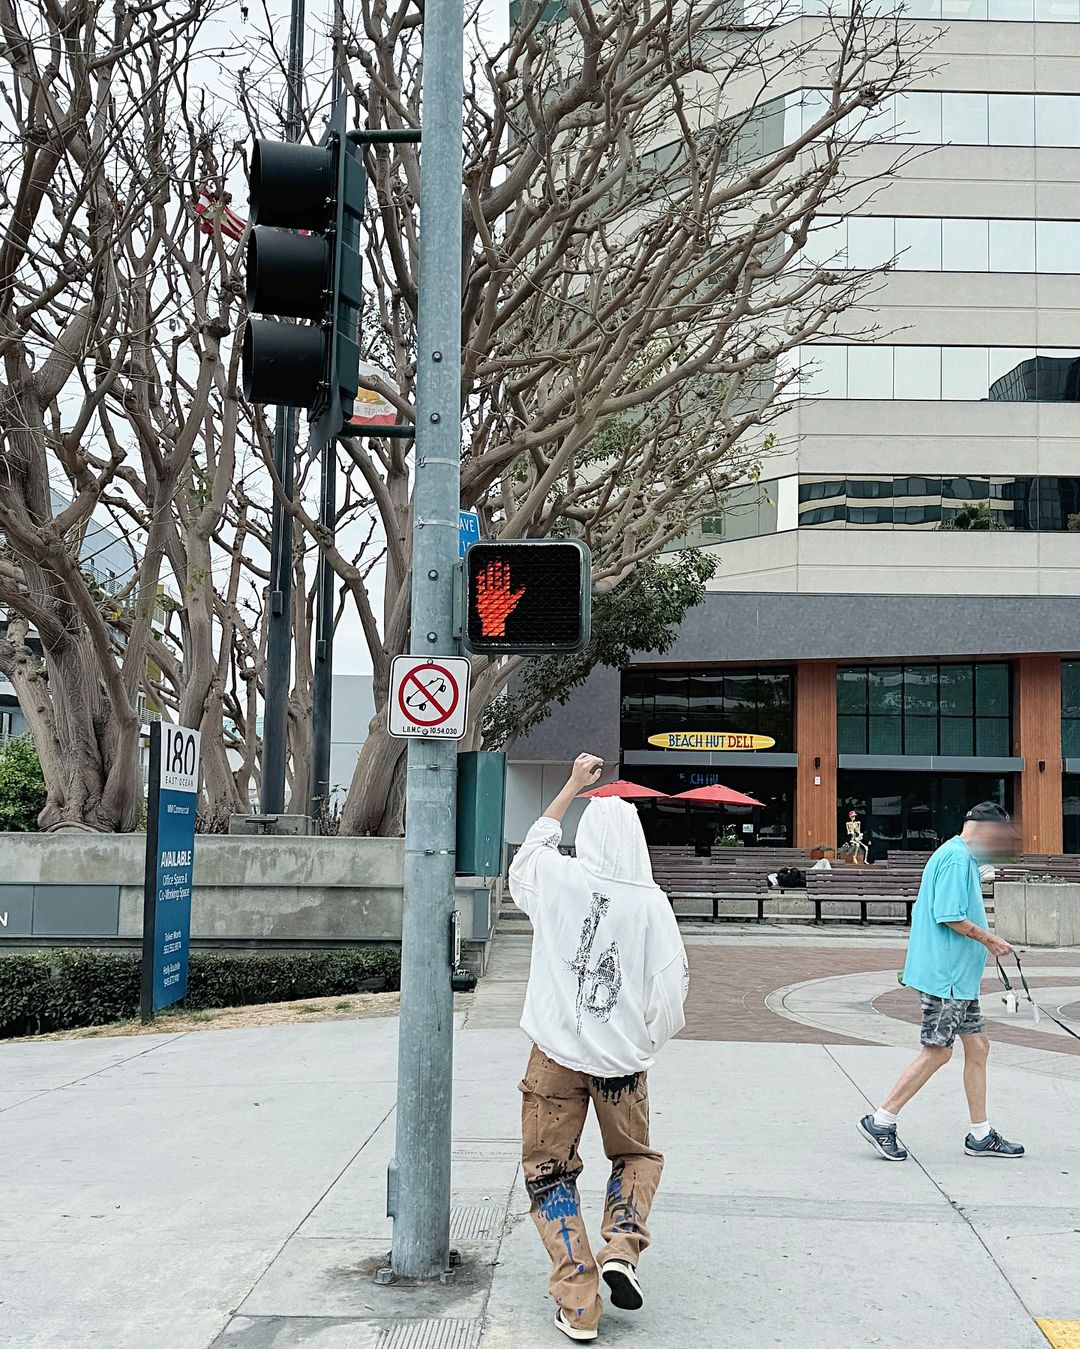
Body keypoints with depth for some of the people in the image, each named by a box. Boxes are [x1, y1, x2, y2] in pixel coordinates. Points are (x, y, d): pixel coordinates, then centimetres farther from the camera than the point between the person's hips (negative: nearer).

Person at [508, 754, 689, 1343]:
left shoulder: (557, 879, -6)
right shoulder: (651, 902, -8)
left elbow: (529, 848, 18)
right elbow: (672, 984, -5)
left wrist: (573, 785, 26)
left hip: (557, 1054, 0)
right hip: (623, 1060, 1)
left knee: (550, 1172, 11)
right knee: (636, 1157, 25)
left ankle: (578, 1304, 6)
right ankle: (621, 1248, 3)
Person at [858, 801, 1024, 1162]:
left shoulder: (961, 857, 17)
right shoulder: (957, 857, -16)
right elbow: (951, 917, -22)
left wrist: (984, 942, 14)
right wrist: (989, 939, -10)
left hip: (959, 976, 11)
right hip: (945, 975, -11)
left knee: (977, 1046, 12)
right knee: (937, 1052, -6)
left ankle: (980, 1135, 20)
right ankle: (880, 1122, 2)